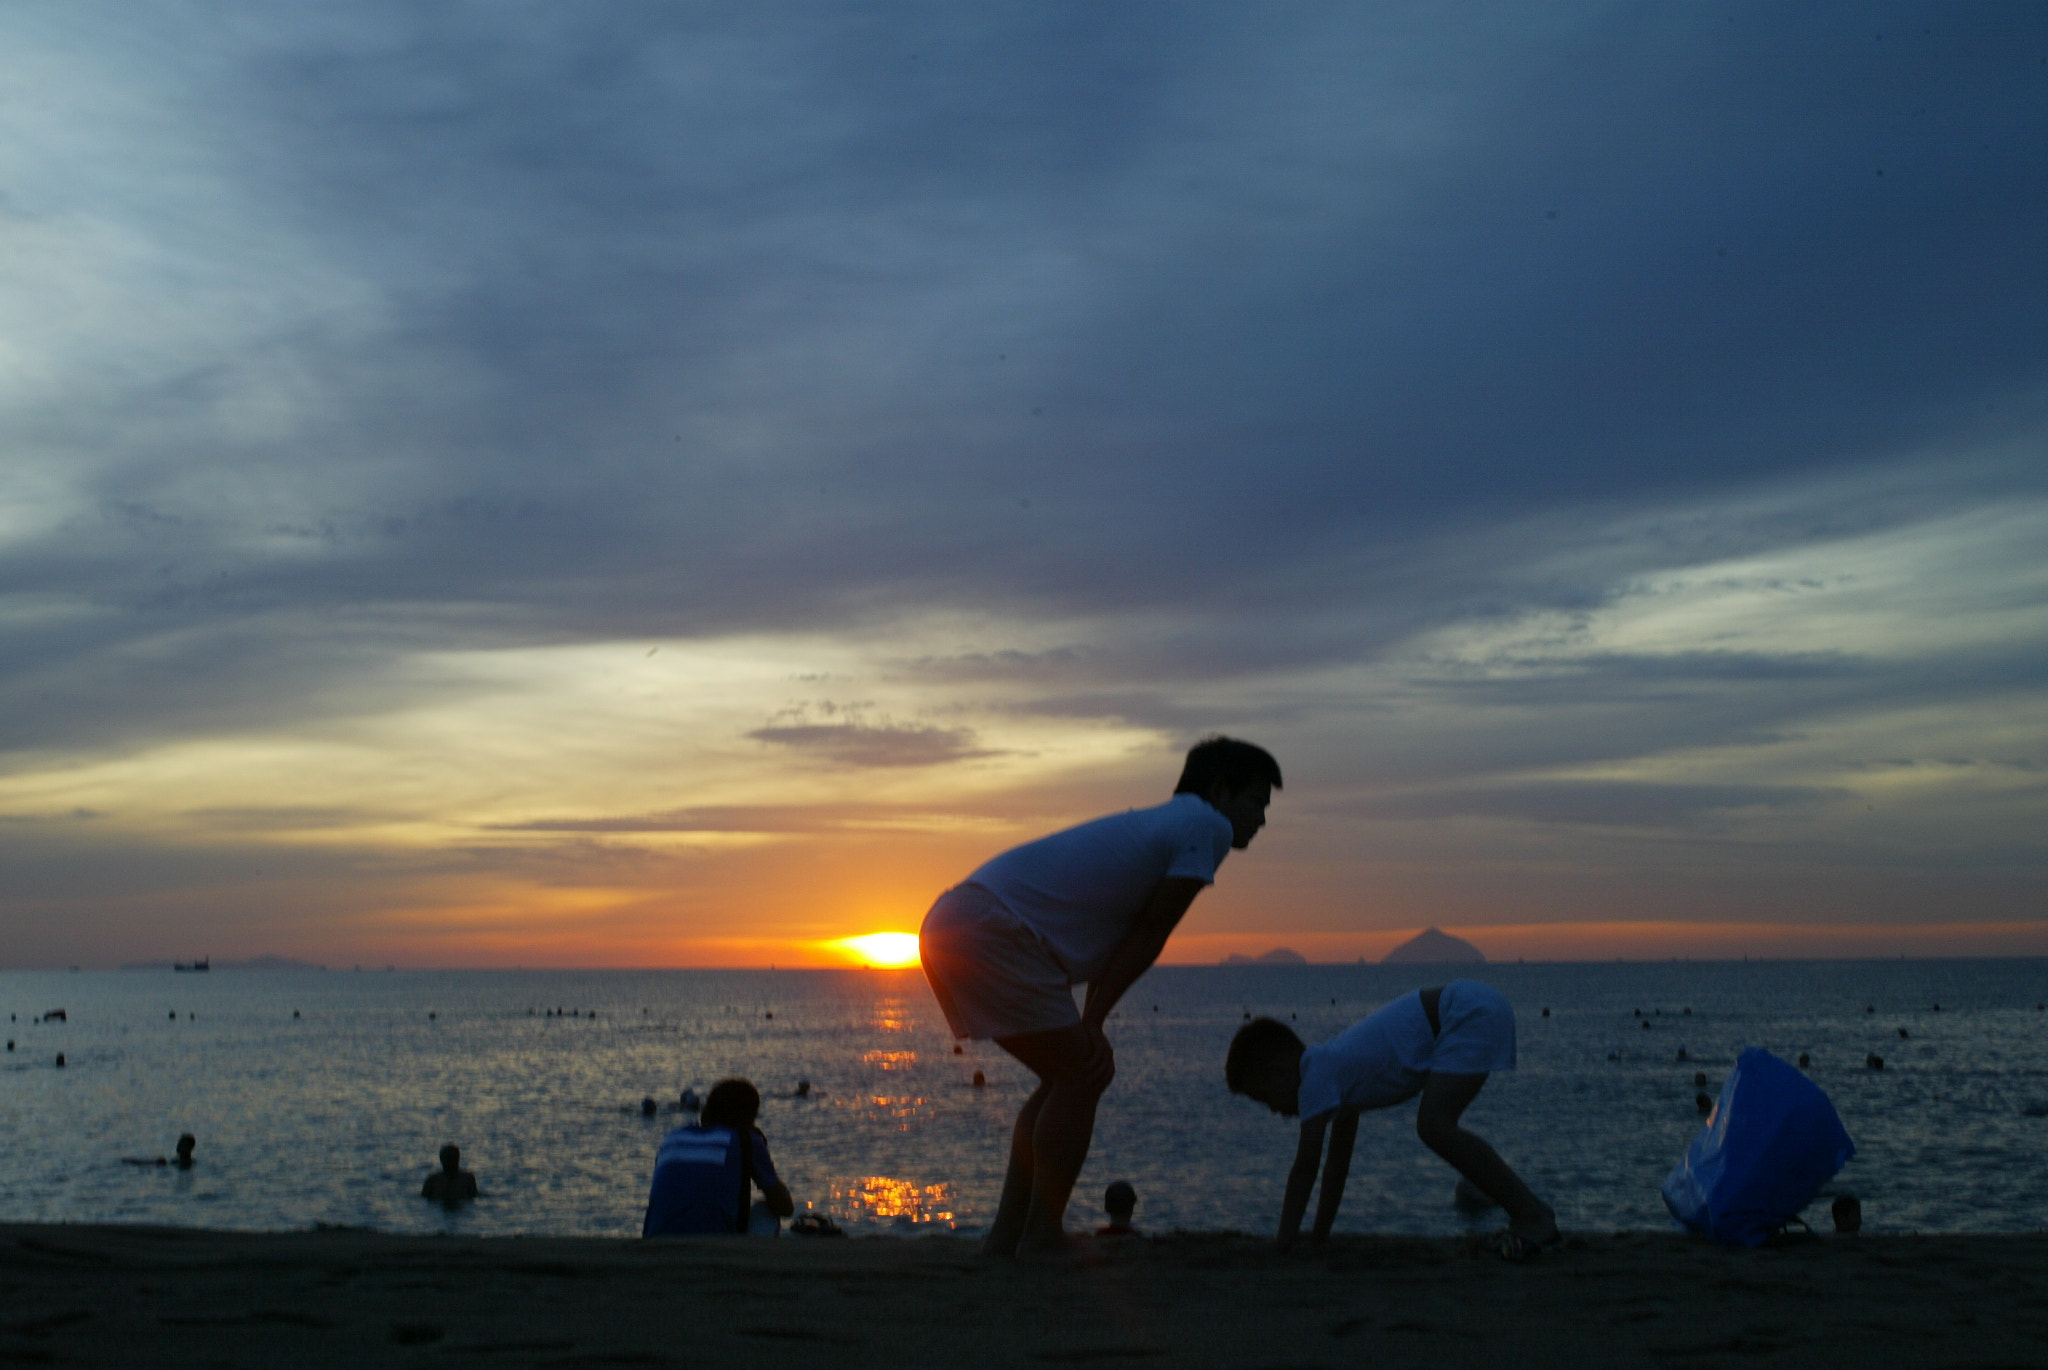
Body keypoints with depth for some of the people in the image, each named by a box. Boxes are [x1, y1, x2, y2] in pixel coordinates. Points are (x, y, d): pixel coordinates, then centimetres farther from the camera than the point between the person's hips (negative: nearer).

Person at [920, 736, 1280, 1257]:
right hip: (990, 930, -10)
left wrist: (1088, 1027, 11)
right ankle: (1042, 1241, 0)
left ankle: (1006, 1236, 18)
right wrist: (1091, 1023, -1)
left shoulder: (1158, 824, 25)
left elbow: (1121, 941, 19)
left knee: (1070, 1075, 16)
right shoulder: (1207, 826, -2)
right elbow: (1150, 935, -4)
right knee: (1082, 1074, -5)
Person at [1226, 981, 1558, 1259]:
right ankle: (1533, 1216, 16)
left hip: (1473, 1012, -10)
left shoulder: (1318, 1076, -8)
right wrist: (1320, 1235, 28)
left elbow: (1305, 1167, -8)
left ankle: (1533, 1216, -11)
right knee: (1435, 1128, 15)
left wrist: (1283, 1244, -1)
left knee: (1434, 1127, -17)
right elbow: (1338, 1163, 26)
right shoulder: (1338, 1071, 18)